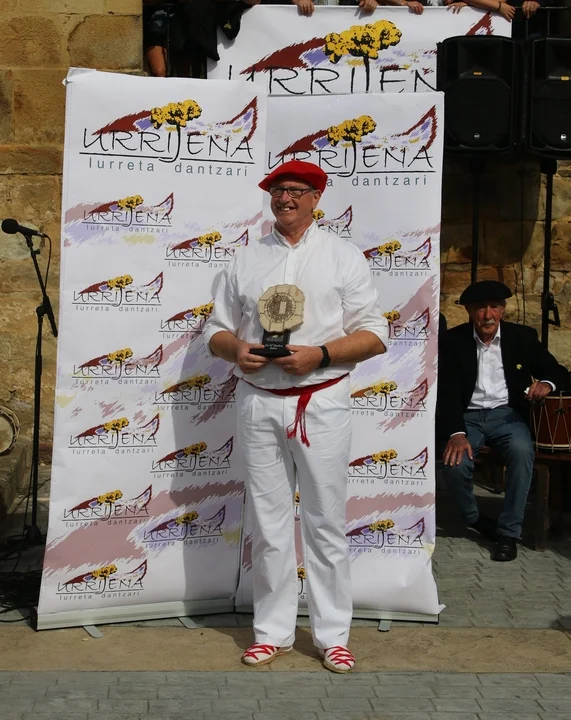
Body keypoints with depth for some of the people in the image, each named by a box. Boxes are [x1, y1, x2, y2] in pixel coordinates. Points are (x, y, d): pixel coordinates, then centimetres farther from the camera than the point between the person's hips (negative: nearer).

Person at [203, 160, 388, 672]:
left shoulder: (343, 256, 5)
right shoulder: (246, 260, 14)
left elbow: (375, 335, -1)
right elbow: (217, 329, 16)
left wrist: (319, 354, -15)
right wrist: (236, 349, -7)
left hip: (321, 402, -2)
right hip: (259, 403, 3)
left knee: (327, 523, 1)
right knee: (269, 523, 7)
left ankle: (333, 635, 12)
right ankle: (273, 631, 17)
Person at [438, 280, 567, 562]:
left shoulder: (523, 336, 3)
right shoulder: (453, 340, -1)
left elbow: (557, 372, 9)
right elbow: (447, 391, -7)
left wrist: (546, 383, -18)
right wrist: (456, 433, -23)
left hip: (506, 413, 1)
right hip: (468, 416, 0)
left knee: (522, 451, -33)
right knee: (455, 462, -30)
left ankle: (508, 532, -20)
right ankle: (473, 518, 2)